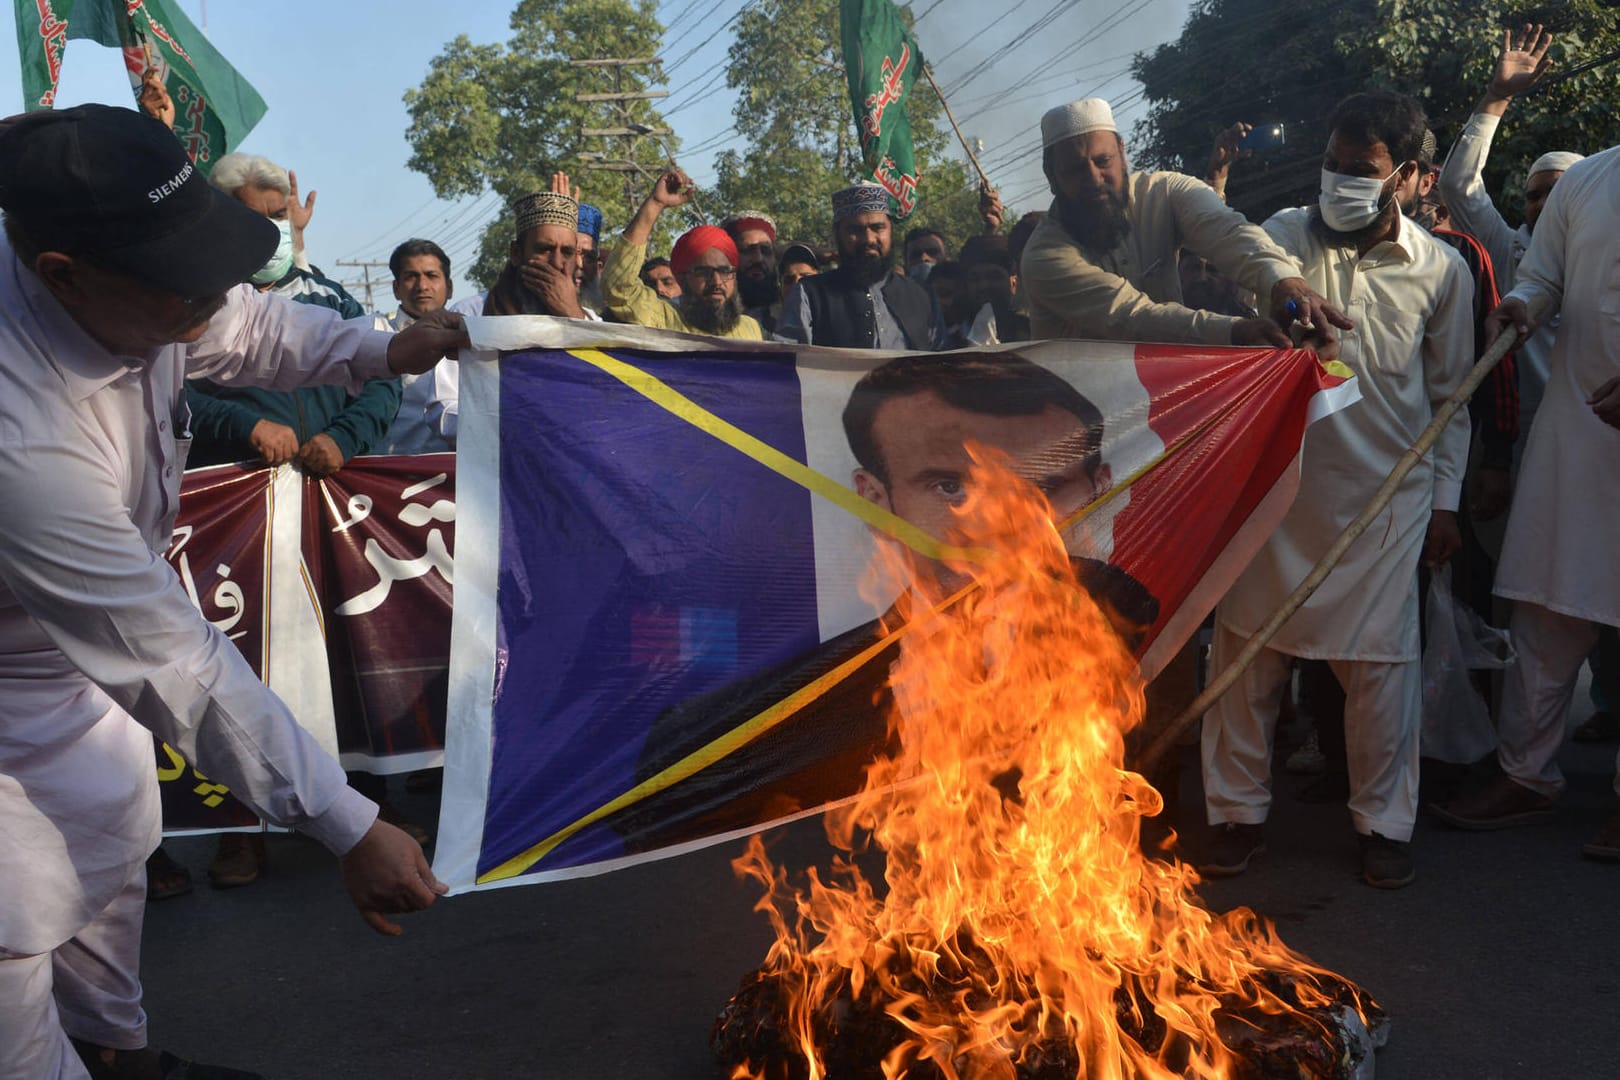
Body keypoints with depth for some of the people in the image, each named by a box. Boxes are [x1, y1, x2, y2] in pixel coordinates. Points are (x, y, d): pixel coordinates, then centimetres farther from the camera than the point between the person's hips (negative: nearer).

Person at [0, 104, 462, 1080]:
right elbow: (174, 666, -37)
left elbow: (246, 327, 6)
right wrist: (348, 827, -33)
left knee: (114, 854, 23)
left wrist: (382, 352, -10)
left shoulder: (131, 282, -19)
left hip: (88, 652, 9)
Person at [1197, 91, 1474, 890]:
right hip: (1278, 487, 0)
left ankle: (1384, 822, 22)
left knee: (1380, 660, 3)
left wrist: (1445, 501, 7)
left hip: (1385, 497, 0)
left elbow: (1449, 396, 10)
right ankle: (1237, 812, 20)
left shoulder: (1441, 271, 3)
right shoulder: (1283, 238, 0)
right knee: (1247, 650, 4)